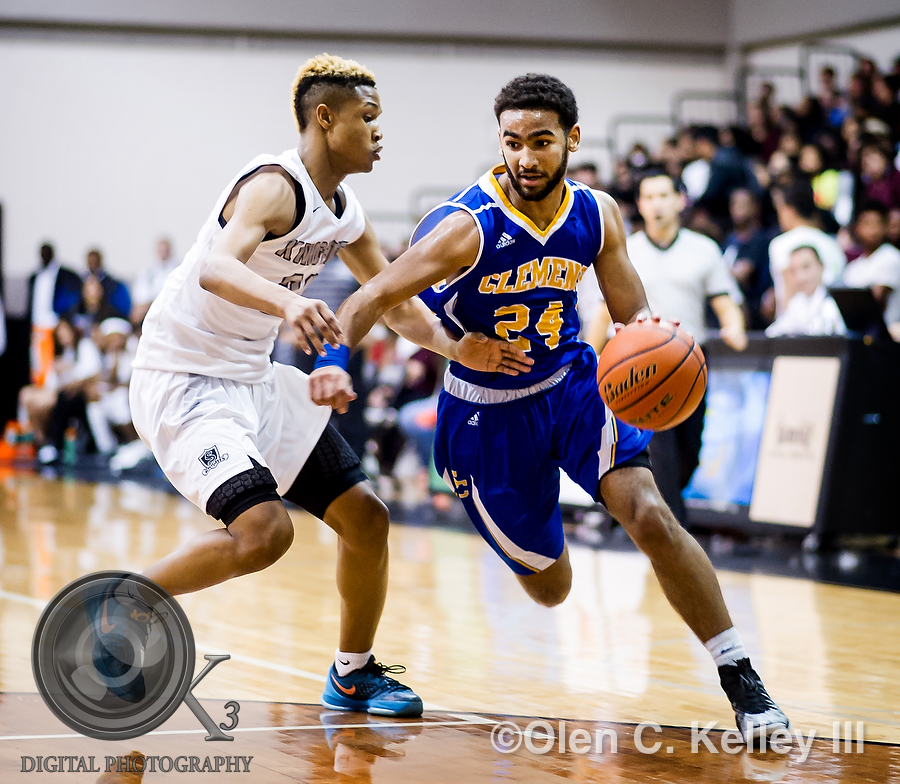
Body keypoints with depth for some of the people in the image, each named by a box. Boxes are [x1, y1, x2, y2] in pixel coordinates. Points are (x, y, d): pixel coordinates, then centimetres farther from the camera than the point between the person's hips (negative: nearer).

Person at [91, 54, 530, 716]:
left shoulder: (345, 215, 7)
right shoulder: (275, 185, -21)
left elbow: (395, 302, 17)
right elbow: (216, 268, -39)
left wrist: (455, 347, -2)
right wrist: (288, 302, -59)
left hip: (255, 379, 9)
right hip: (182, 380, -9)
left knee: (364, 515, 6)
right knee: (264, 530, -26)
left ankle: (354, 675, 24)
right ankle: (122, 605, -3)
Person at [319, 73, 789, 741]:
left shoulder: (597, 215, -10)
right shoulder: (468, 227, -24)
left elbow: (633, 315, 0)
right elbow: (372, 300, -25)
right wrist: (334, 359, -45)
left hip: (573, 384, 2)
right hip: (488, 411, -2)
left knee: (652, 517, -20)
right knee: (549, 589, 8)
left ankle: (740, 676, -10)